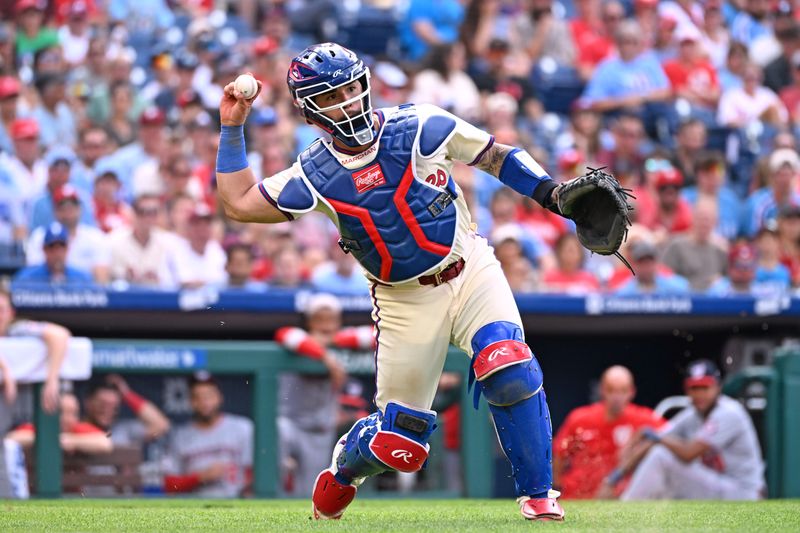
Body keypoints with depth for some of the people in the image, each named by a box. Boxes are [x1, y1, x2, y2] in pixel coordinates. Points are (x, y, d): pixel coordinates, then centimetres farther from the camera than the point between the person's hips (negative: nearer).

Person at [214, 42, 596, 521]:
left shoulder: (420, 128, -7)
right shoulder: (314, 176, -4)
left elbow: (495, 156, 2)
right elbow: (239, 203, 2)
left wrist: (551, 193, -10)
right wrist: (232, 129, -1)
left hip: (471, 271, 0)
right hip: (406, 302, 0)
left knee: (511, 374, -26)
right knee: (400, 442, 2)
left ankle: (538, 495, -12)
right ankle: (344, 469, 38)